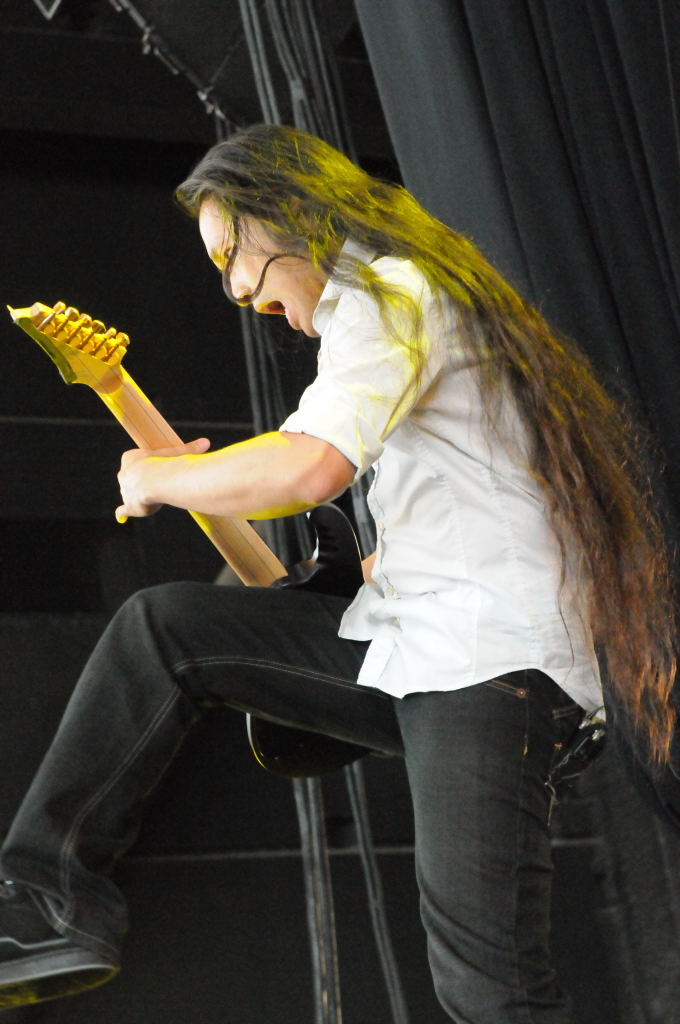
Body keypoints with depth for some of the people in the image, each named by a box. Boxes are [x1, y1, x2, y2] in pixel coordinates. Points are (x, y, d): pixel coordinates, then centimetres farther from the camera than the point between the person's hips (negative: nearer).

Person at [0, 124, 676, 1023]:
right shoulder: (400, 296, 25)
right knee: (162, 626, 5)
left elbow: (308, 469, -24)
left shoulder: (383, 292, -7)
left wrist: (160, 479, -7)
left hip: (486, 663, -10)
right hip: (411, 643, 10)